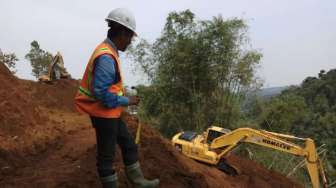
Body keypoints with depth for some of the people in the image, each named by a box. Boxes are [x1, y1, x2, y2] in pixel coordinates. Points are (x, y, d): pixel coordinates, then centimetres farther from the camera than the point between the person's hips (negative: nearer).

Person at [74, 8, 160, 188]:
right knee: (106, 156, 6)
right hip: (104, 115, -10)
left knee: (129, 146, 18)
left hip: (111, 113, 10)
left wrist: (125, 97, 9)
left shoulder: (108, 52, 8)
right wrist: (128, 101, -15)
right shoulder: (106, 57, -24)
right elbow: (103, 94, -28)